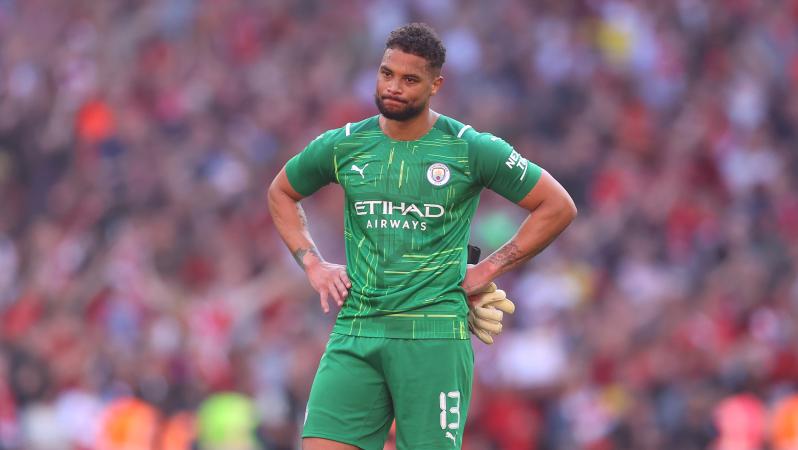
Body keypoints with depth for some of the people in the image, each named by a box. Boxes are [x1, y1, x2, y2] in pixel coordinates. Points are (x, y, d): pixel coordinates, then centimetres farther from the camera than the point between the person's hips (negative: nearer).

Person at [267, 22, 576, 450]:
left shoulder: (471, 149, 0)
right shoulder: (343, 146, 8)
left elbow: (558, 206, 5)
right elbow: (281, 194, 27)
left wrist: (488, 269, 2)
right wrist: (312, 264, 14)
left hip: (434, 335, -3)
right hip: (355, 333, 3)